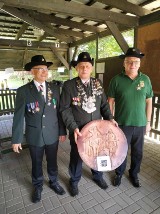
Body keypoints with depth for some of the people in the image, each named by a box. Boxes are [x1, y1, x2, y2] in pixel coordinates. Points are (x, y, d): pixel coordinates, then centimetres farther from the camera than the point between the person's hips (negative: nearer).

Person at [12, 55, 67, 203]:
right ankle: (38, 187, 45)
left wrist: (62, 131, 3)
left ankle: (54, 182, 47)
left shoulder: (55, 88, -2)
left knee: (52, 161, 21)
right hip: (34, 136, -1)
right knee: (36, 164, 19)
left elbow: (59, 111, 1)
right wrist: (16, 139, -6)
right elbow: (18, 116, -8)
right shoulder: (23, 91, -10)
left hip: (53, 134, 2)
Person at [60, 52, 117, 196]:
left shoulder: (97, 83, 2)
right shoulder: (68, 85, -11)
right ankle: (74, 181, 43)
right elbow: (65, 109, -12)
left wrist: (110, 118, -6)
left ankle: (97, 176, 51)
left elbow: (104, 104, 7)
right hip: (78, 130, -3)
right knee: (76, 156, 15)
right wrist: (73, 128, -20)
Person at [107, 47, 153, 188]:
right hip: (122, 124, -2)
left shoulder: (145, 79, 1)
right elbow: (110, 102, -4)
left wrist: (148, 122, 6)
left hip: (140, 125, 3)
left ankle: (134, 174, 43)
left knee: (138, 153, 17)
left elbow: (149, 101, 6)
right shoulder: (116, 80, -7)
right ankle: (119, 174, 39)